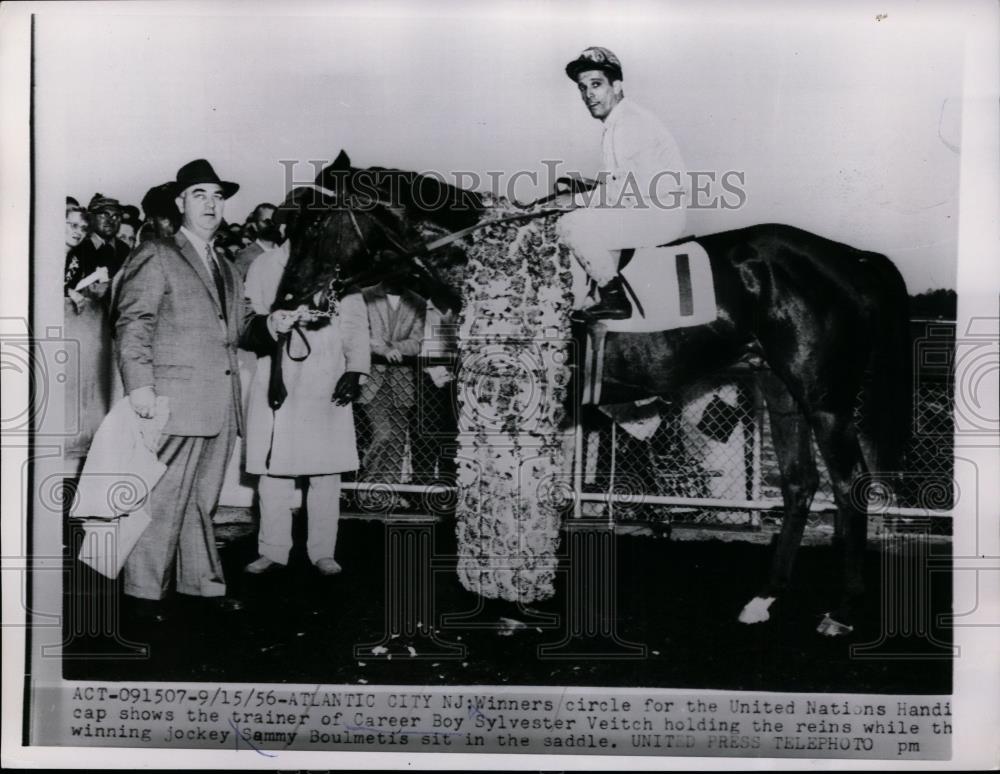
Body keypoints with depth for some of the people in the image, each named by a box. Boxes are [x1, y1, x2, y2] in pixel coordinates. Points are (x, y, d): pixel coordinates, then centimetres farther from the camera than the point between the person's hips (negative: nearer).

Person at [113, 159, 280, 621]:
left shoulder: (227, 272, 23)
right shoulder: (155, 257, 1)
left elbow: (240, 327, 23)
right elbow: (133, 323, -7)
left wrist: (269, 325, 1)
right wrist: (139, 383, -18)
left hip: (219, 405, 7)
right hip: (175, 400, -7)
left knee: (203, 499, 14)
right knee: (164, 498, -5)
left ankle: (203, 582, 22)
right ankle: (145, 590, 5)